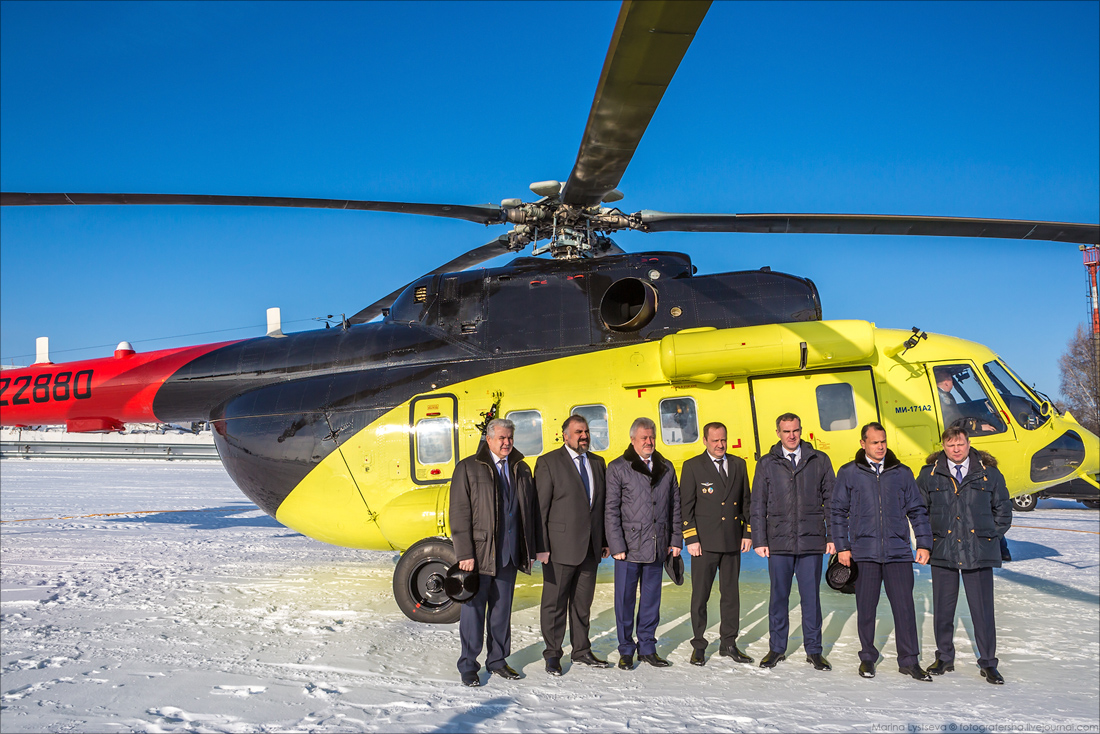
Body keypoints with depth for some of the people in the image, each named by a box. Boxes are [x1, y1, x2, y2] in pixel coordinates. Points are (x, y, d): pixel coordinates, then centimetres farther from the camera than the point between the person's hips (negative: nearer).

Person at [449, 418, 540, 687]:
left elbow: (530, 511, 12)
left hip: (509, 553, 4)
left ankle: (497, 659, 26)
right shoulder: (468, 468, -2)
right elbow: (460, 513, -6)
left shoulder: (521, 469, 11)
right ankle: (468, 665, 13)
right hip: (479, 552, -4)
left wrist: (531, 549, 6)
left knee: (502, 607, 13)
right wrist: (465, 553, -12)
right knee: (474, 608, 2)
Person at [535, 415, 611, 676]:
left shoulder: (597, 463, 12)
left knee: (583, 602, 14)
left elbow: (603, 504, 14)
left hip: (591, 547, 5)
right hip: (560, 546, -5)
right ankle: (552, 655, 15)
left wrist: (605, 540, 9)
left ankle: (581, 651, 27)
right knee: (555, 603, 4)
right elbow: (540, 507, -7)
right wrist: (541, 546, -12)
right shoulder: (548, 462, -4)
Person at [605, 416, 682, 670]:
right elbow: (611, 510, -4)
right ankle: (626, 651, 15)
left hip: (657, 546, 3)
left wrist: (676, 539, 8)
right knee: (625, 599, 3)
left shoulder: (666, 468, 10)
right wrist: (617, 546, -9)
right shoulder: (618, 468, -2)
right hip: (629, 546, -3)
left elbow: (675, 505, 14)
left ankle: (647, 647, 23)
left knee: (652, 599, 11)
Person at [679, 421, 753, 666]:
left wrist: (747, 533, 5)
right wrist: (691, 539, -9)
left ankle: (729, 644, 21)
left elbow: (746, 501, 13)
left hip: (733, 542, 4)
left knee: (731, 593, 10)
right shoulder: (692, 467, -2)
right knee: (700, 595, 2)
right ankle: (698, 647, 12)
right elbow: (686, 506, -4)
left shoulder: (738, 465, 10)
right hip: (705, 542, -4)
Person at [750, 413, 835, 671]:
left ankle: (814, 650, 16)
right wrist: (759, 540, 2)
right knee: (779, 596, 8)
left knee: (811, 597, 4)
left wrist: (833, 536, 3)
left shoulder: (819, 461, 6)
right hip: (779, 542, 0)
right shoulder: (767, 463, 6)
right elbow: (758, 505, 7)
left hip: (812, 541, 0)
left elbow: (831, 501, 9)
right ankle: (776, 648, 20)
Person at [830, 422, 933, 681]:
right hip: (864, 552, -1)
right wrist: (842, 546, 0)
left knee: (904, 606, 0)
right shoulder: (849, 473, 5)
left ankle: (909, 660, 12)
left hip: (898, 551, 1)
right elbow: (837, 512, 7)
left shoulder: (902, 473, 9)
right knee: (866, 608, 6)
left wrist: (923, 543, 5)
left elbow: (917, 510, 13)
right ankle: (867, 658, 21)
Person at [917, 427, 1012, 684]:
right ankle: (944, 658, 24)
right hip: (942, 552, 1)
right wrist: (928, 540, 6)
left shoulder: (989, 473, 3)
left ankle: (988, 663, 14)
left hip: (980, 554, -1)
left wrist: (991, 537, 5)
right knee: (942, 608, 8)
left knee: (983, 609, 1)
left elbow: (1003, 510, 13)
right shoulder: (929, 474, 3)